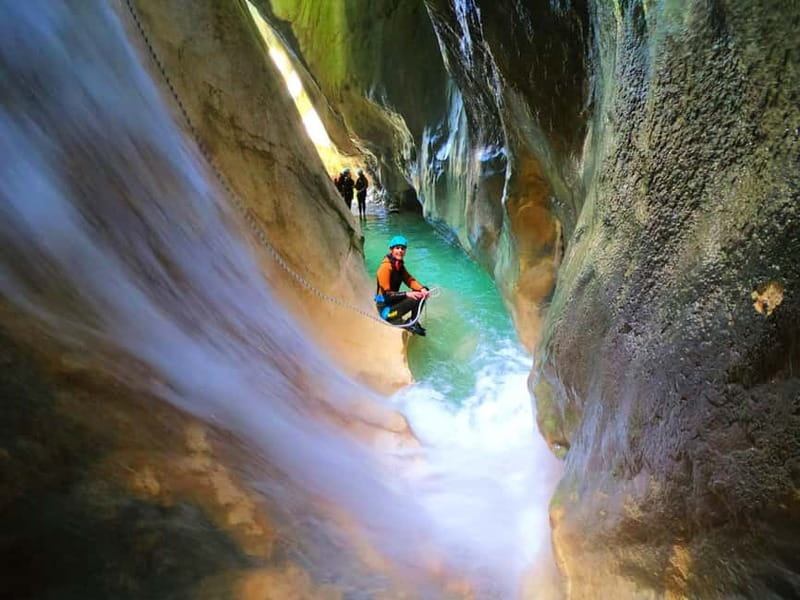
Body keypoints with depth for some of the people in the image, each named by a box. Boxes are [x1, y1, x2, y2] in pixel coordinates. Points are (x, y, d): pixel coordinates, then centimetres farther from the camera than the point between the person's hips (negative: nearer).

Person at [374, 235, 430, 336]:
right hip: (386, 309, -9)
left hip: (394, 301, 9)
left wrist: (422, 289, -16)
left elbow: (410, 280, 2)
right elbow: (387, 294, -21)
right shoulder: (386, 267, -19)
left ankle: (413, 322, 7)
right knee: (415, 299, -25)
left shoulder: (399, 265, 7)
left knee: (421, 294, 1)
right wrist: (407, 294, -27)